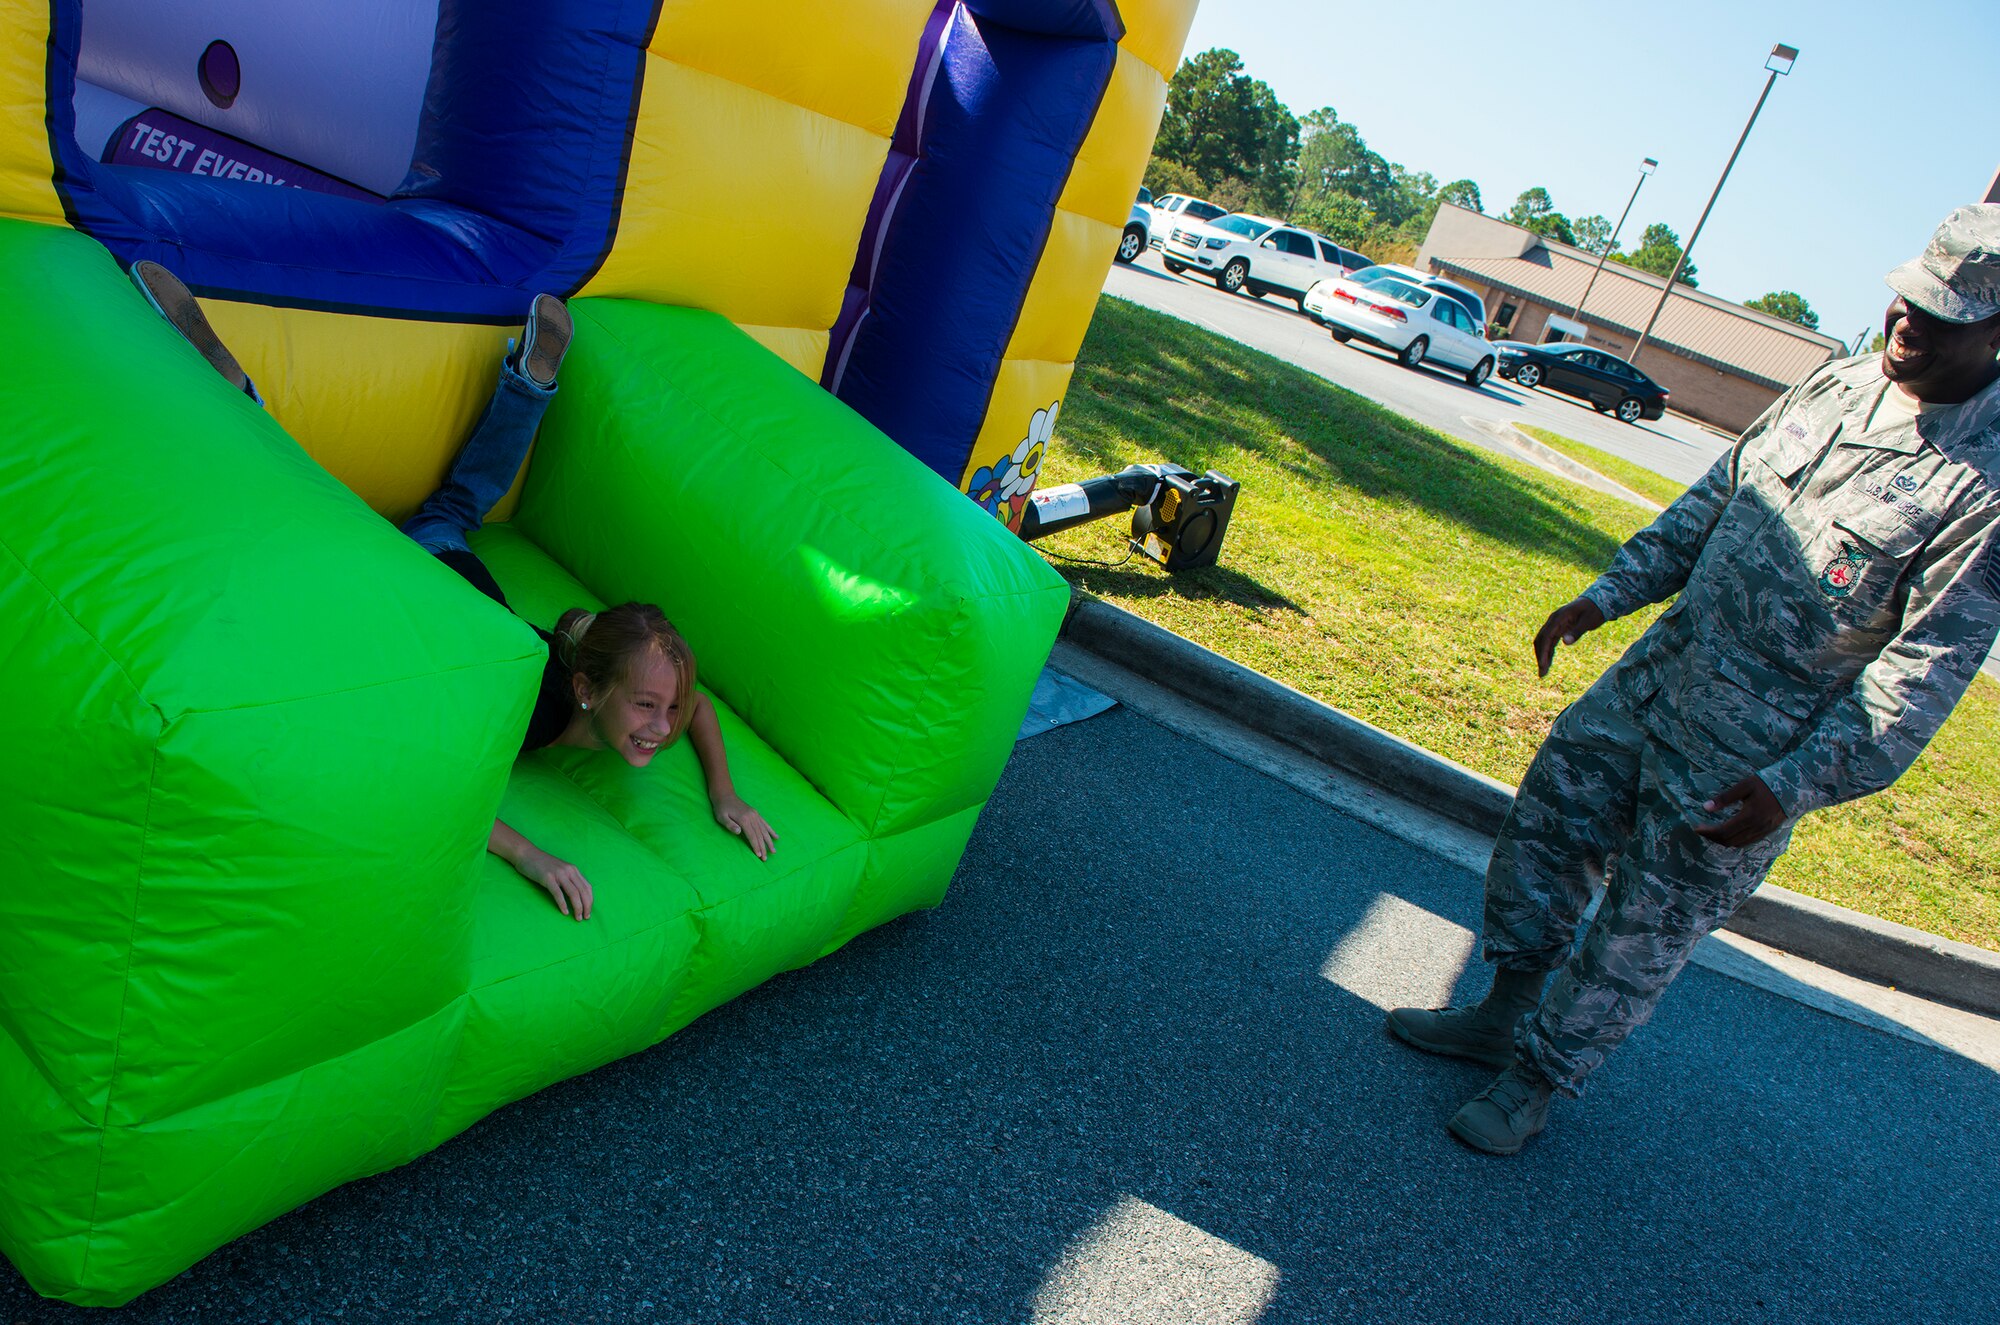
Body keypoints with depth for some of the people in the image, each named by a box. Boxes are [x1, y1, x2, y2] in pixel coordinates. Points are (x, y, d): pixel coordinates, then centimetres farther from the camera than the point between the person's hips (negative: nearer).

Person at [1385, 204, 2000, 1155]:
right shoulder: (1840, 385, 3)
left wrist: (1796, 786, -22)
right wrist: (1612, 591, 6)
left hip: (1749, 762, -6)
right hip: (1656, 678, 7)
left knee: (1639, 934, 7)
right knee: (1547, 827, 16)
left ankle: (1537, 1080, 28)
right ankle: (1505, 1011, 37)